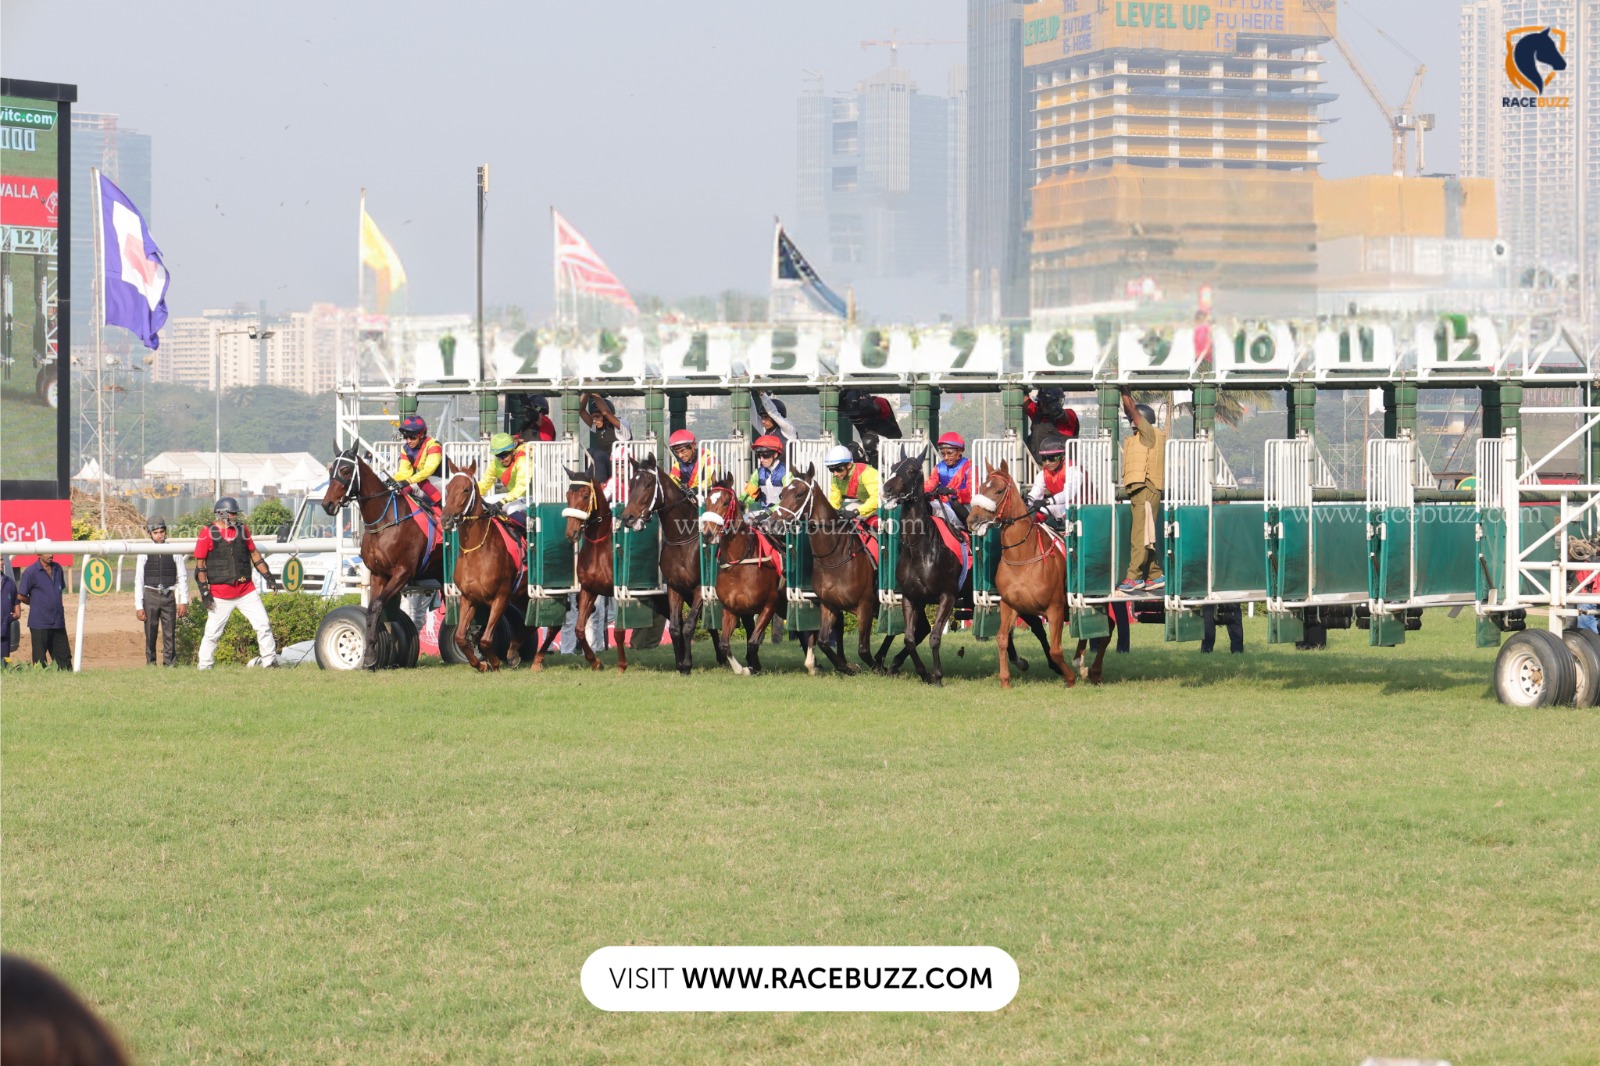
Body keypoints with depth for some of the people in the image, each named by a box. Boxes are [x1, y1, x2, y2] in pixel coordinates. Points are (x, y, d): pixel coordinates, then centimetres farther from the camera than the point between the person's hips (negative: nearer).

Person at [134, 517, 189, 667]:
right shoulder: (145, 553, 2)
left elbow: (182, 577, 5)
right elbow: (138, 580, 2)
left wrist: (184, 602, -2)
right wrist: (139, 606, -4)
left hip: (169, 595, 0)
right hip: (150, 596, 0)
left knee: (170, 634, 0)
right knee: (150, 634, 4)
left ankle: (170, 664, 5)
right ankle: (150, 663, 13)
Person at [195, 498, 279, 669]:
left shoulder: (242, 529, 9)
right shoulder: (208, 533, -5)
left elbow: (254, 554, 17)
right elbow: (200, 564, -5)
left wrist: (267, 576, 10)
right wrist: (204, 591, -10)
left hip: (246, 590, 4)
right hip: (220, 594, -4)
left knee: (263, 625, 1)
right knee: (212, 633, -1)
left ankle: (270, 661, 9)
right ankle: (204, 667, 9)